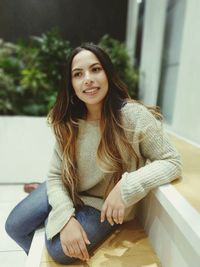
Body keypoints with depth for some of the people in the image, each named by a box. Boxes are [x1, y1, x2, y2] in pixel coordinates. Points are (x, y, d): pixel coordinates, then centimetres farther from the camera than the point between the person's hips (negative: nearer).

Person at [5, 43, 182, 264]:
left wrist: (126, 188, -32)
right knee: (14, 226, 2)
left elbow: (172, 162, -19)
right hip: (69, 192, 4)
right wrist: (66, 217, -23)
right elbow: (55, 176, -8)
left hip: (104, 203, -3)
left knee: (60, 250, -18)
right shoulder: (67, 123, -12)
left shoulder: (134, 116, -25)